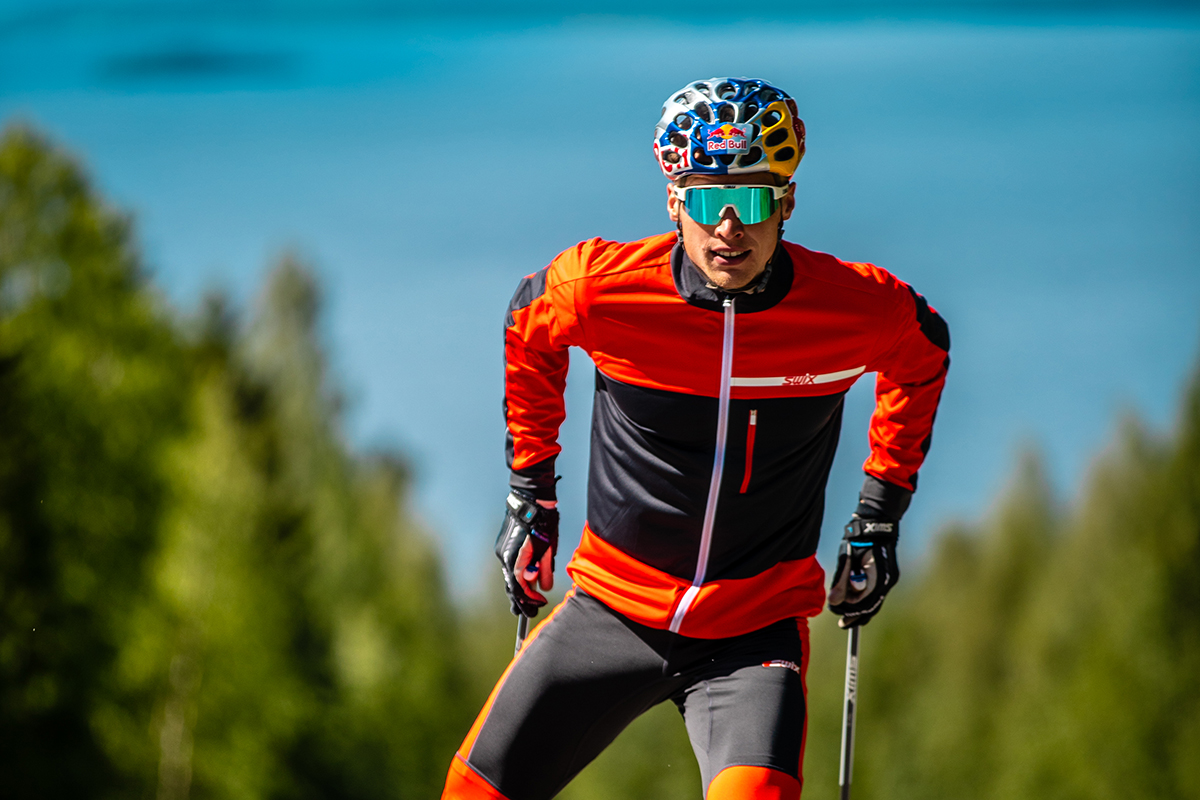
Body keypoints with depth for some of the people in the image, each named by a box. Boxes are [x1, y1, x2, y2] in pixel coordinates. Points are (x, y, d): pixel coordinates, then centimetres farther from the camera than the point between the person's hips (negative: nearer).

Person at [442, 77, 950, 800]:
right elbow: (528, 335, 10)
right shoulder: (605, 286, -14)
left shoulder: (859, 307, -14)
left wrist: (879, 518, 10)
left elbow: (922, 355, 11)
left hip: (756, 632, -1)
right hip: (612, 609, 2)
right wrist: (531, 496, 14)